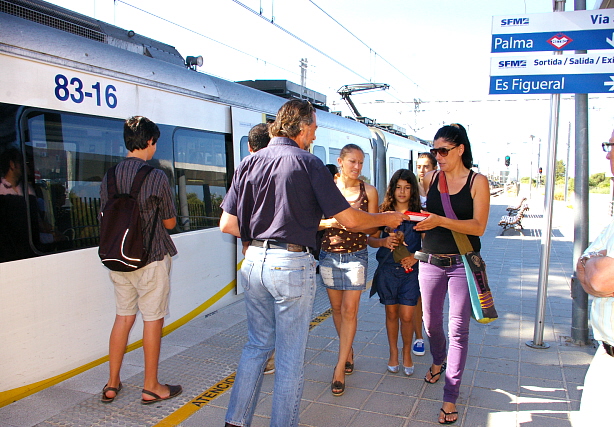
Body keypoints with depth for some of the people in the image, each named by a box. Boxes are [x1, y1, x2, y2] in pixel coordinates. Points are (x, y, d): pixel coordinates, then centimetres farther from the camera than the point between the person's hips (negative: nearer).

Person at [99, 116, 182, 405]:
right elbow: (170, 223, -4)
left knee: (123, 317, 16)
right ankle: (151, 388, 17)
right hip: (151, 258, -6)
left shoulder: (109, 176, 2)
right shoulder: (156, 176, -13)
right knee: (153, 319, 6)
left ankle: (112, 384, 24)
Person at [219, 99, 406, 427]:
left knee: (257, 343, 21)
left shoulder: (248, 163, 6)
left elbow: (227, 224, 4)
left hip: (254, 262, 6)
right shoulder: (309, 164, -8)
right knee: (290, 355, 9)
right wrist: (386, 218, 10)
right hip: (292, 265, -6)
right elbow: (350, 219, -7)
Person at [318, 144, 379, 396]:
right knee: (337, 308, 12)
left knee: (349, 310, -4)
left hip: (356, 255, -1)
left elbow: (372, 227, 0)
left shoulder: (369, 191, -1)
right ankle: (348, 351, 34)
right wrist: (332, 222, -21)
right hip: (329, 254, 1)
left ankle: (340, 368, 4)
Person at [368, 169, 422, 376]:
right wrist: (383, 242, -16)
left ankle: (407, 352, 24)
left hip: (410, 270, -1)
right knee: (391, 314, 12)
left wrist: (416, 256, -15)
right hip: (387, 269, 1)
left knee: (406, 316, -1)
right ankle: (393, 352, 30)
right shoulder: (384, 212, 1)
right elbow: (371, 239, 5)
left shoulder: (419, 214, -2)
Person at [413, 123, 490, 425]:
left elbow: (478, 227, -13)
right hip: (430, 261, 4)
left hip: (462, 263, -4)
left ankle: (450, 397, 9)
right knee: (431, 322, 15)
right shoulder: (430, 179, 5)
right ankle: (438, 360, 46)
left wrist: (440, 221, -24)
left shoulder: (477, 181, -5)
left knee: (458, 329, -1)